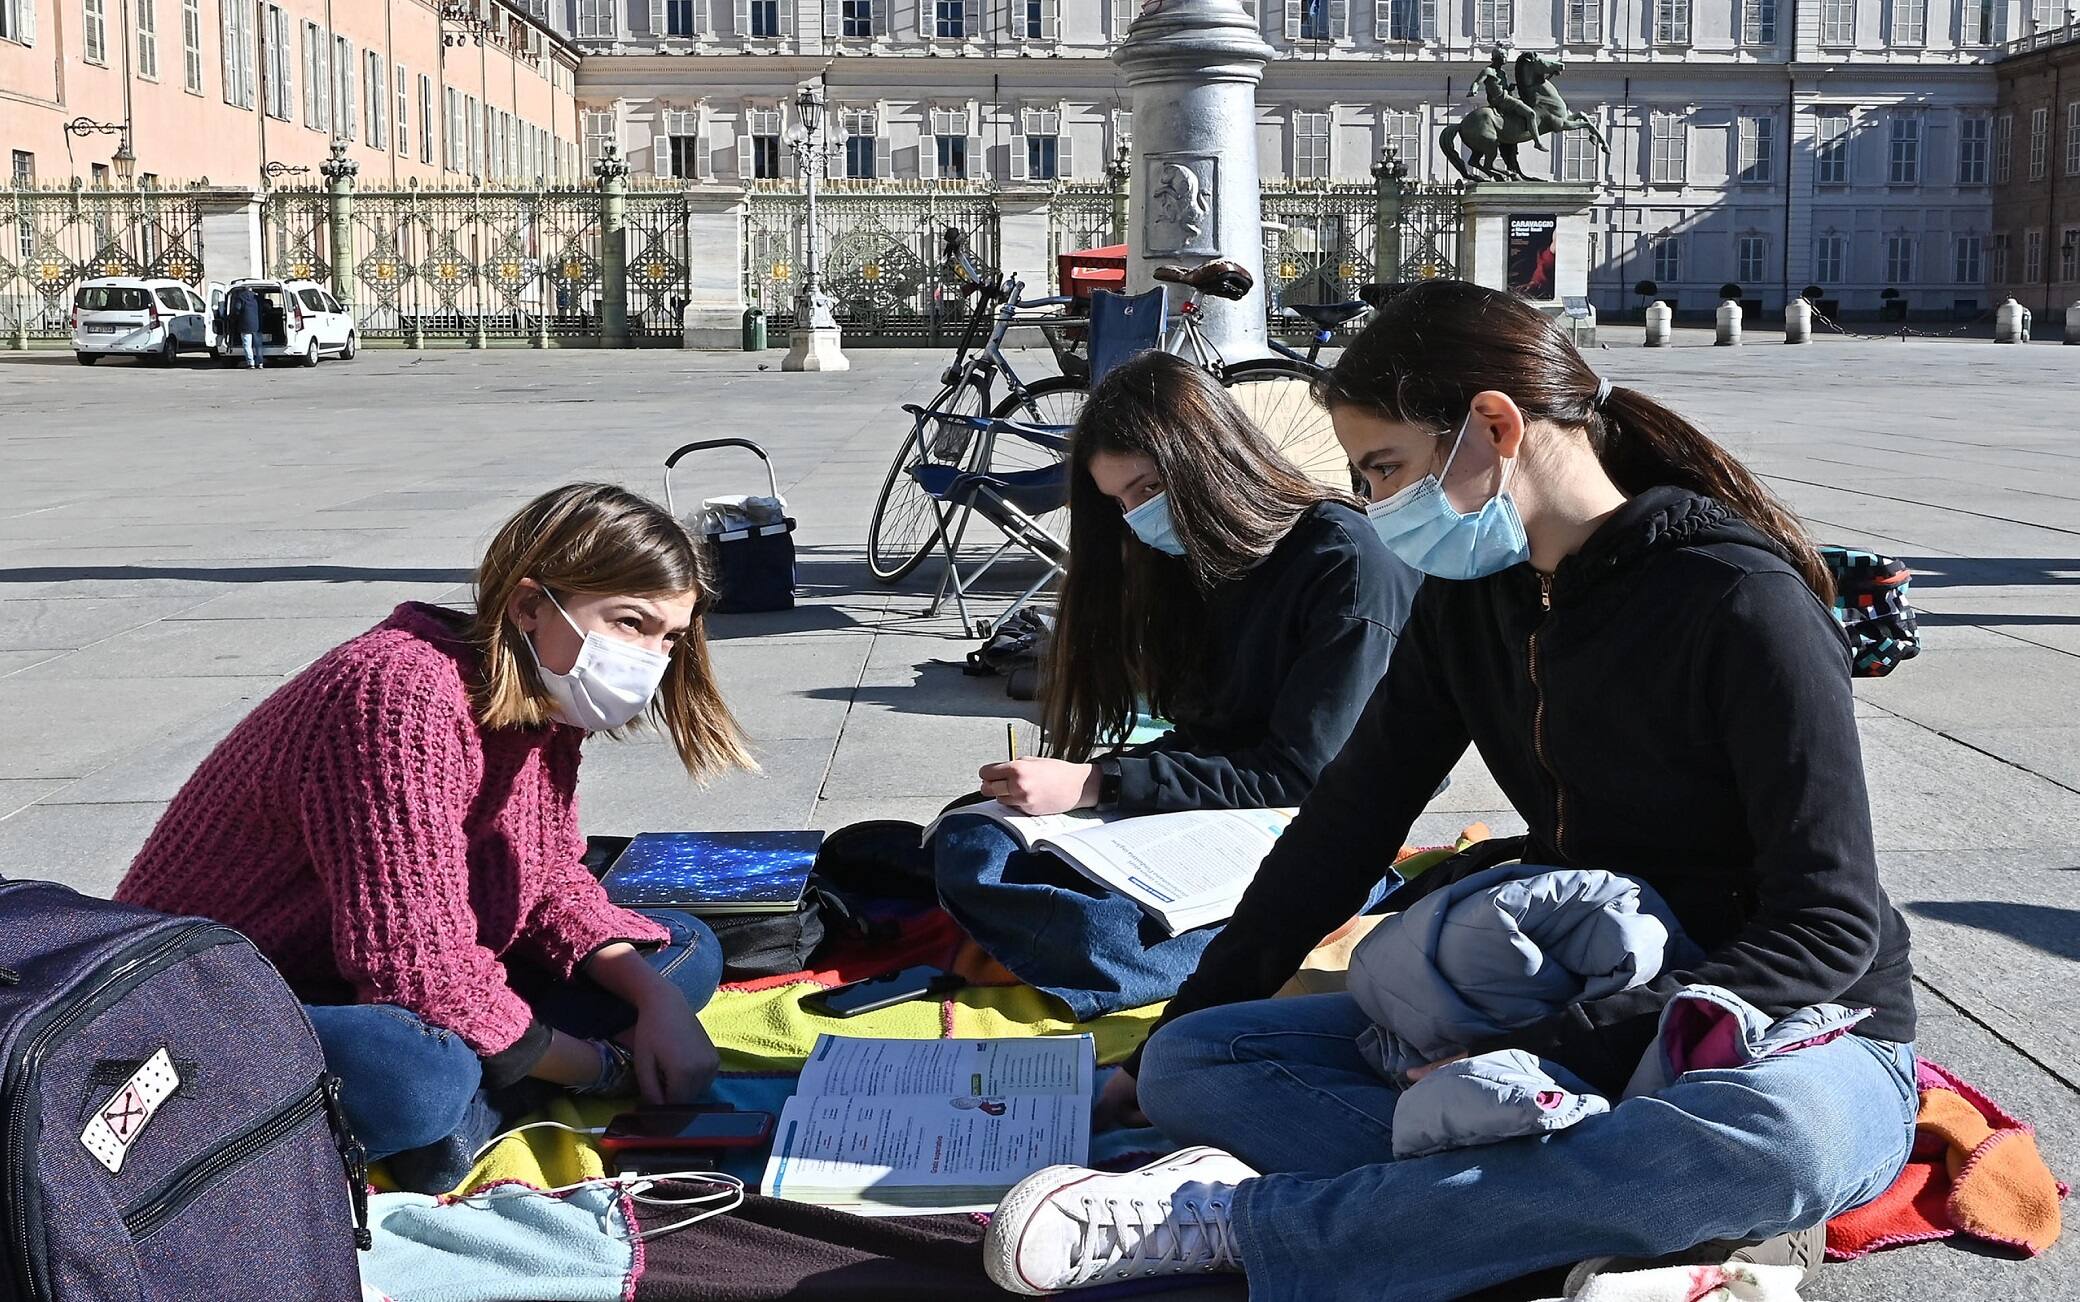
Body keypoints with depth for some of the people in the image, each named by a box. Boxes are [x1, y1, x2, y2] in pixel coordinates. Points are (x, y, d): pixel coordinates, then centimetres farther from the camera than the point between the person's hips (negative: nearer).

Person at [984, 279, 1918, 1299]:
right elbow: (1348, 823, 6)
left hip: (1803, 1038, -5)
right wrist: (1168, 1046, 5)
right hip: (1560, 1010, 6)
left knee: (1780, 1138, -43)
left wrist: (1546, 1059, -27)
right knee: (1191, 1065, -8)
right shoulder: (1471, 599, 3)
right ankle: (1599, 1199, -25)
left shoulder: (1741, 605, -19)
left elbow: (1828, 926, -21)